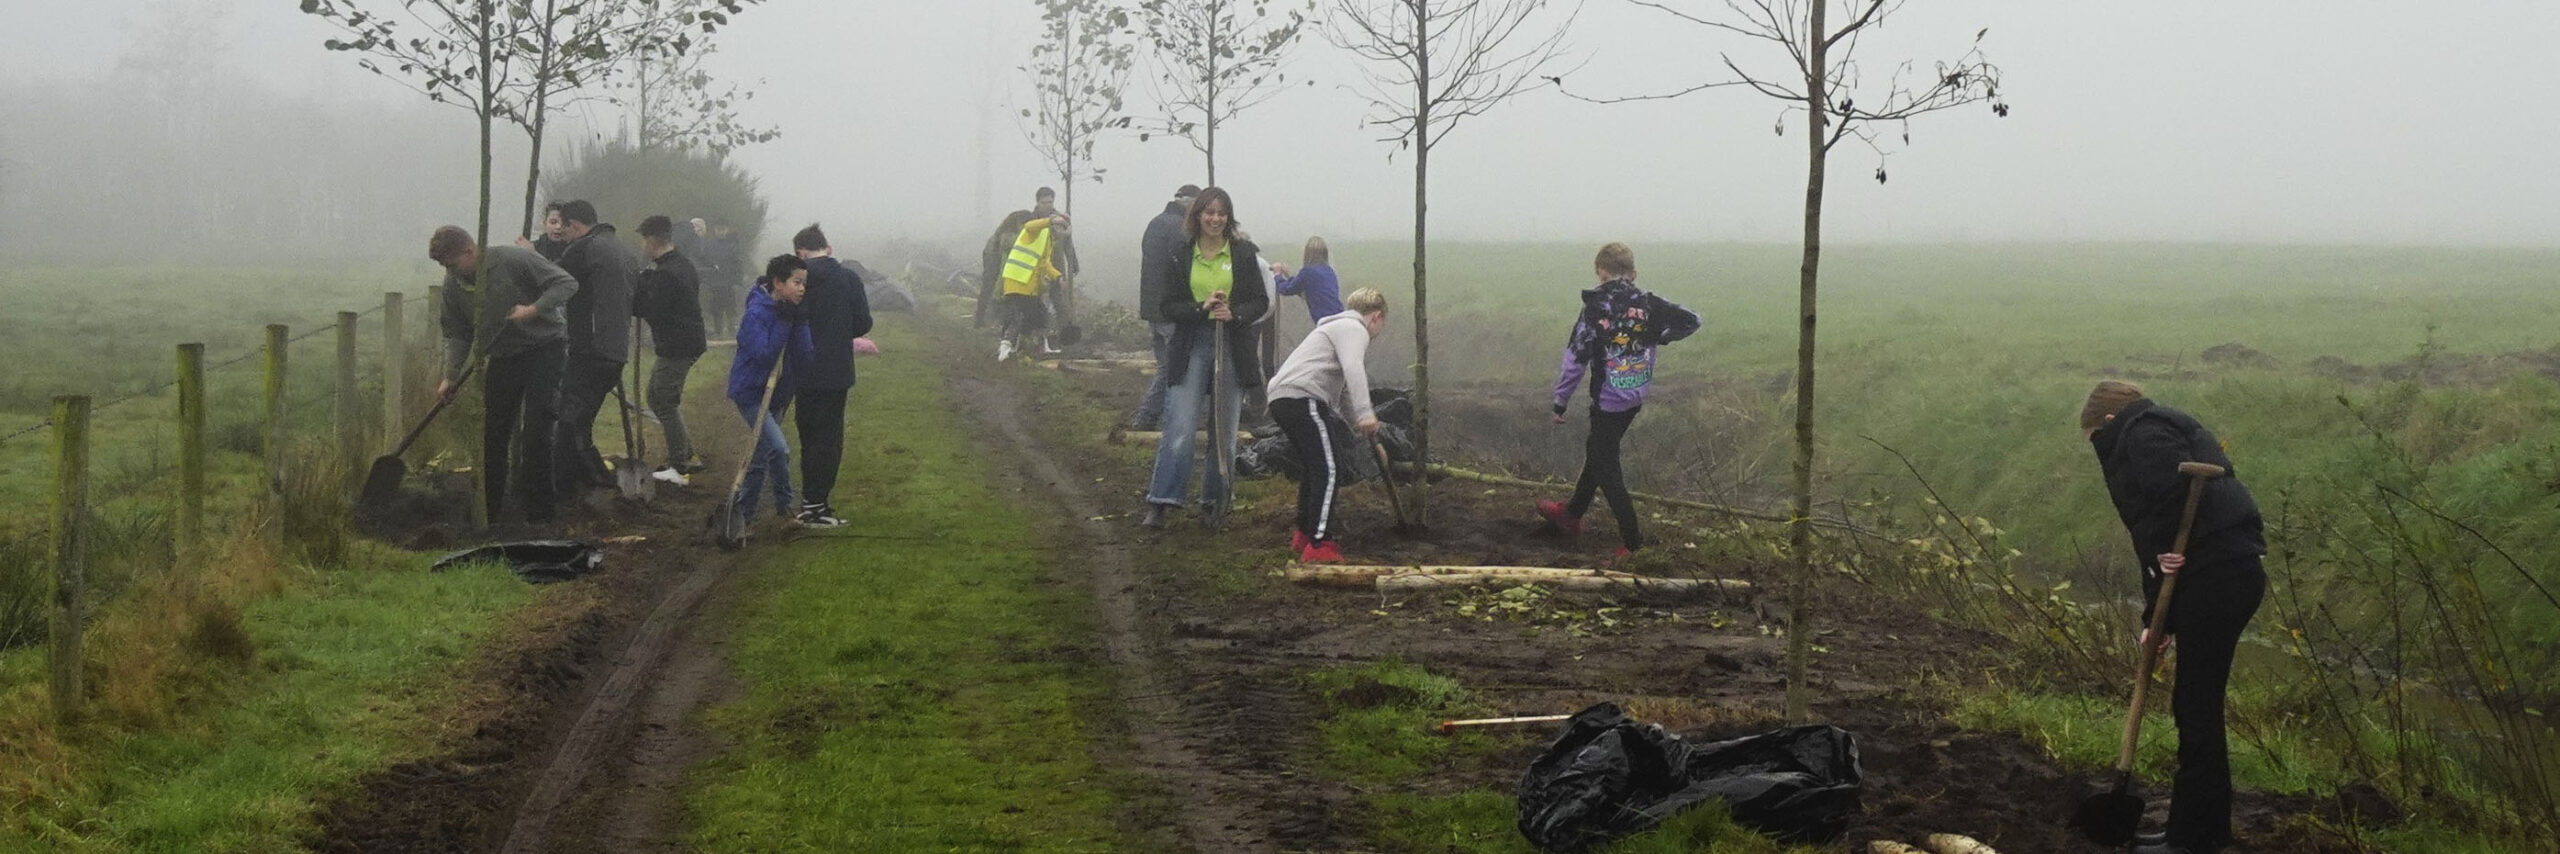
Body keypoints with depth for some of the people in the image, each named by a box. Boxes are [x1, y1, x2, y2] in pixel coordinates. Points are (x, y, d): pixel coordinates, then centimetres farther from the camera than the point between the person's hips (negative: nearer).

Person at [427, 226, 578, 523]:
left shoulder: (515, 260, -20)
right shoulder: (453, 285, -3)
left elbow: (567, 283, -16)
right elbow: (457, 336, 4)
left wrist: (534, 309, -27)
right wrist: (450, 377, -8)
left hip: (544, 346, -6)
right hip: (502, 358, 6)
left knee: (536, 432, -10)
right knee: (492, 434, 5)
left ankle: (538, 515, -4)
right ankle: (489, 509, 16)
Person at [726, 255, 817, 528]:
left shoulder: (793, 313, 2)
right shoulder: (756, 314, -19)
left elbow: (805, 356, -7)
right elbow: (763, 353, -28)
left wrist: (800, 323, -19)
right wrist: (784, 323, -25)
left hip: (777, 394, 8)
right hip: (751, 392, -8)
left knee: (762, 455, 17)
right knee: (778, 448, -19)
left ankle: (744, 510, 29)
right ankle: (783, 504, -5)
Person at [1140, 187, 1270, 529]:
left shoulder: (1244, 254, 4)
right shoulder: (1180, 256, 2)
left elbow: (1261, 302, 4)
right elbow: (1166, 307, 0)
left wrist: (1234, 313, -16)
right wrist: (1201, 308, -16)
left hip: (1233, 347, 2)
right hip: (1191, 349, -2)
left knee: (1225, 433, 8)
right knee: (1179, 431, -11)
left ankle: (1214, 501, 20)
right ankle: (1160, 503, -9)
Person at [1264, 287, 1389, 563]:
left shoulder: (1338, 328, 33)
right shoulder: (1354, 329, 0)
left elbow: (1343, 391, 38)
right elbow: (1353, 369, -21)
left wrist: (1362, 430, 36)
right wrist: (1365, 414, -29)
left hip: (1282, 398, 10)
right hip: (1302, 398, -10)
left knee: (1315, 468, 24)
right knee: (1328, 470, -12)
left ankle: (1304, 535, 33)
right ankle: (1318, 546, -17)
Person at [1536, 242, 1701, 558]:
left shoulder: (1596, 308, -16)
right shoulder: (1649, 304, -4)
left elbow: (1576, 357, -15)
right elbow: (1691, 320, -3)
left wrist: (1560, 401, -6)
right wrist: (1657, 339, 9)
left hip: (1608, 401, -6)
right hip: (1637, 398, 7)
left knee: (1605, 468, 2)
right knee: (1597, 452, 24)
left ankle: (1633, 544, -1)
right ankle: (1572, 514, 42)